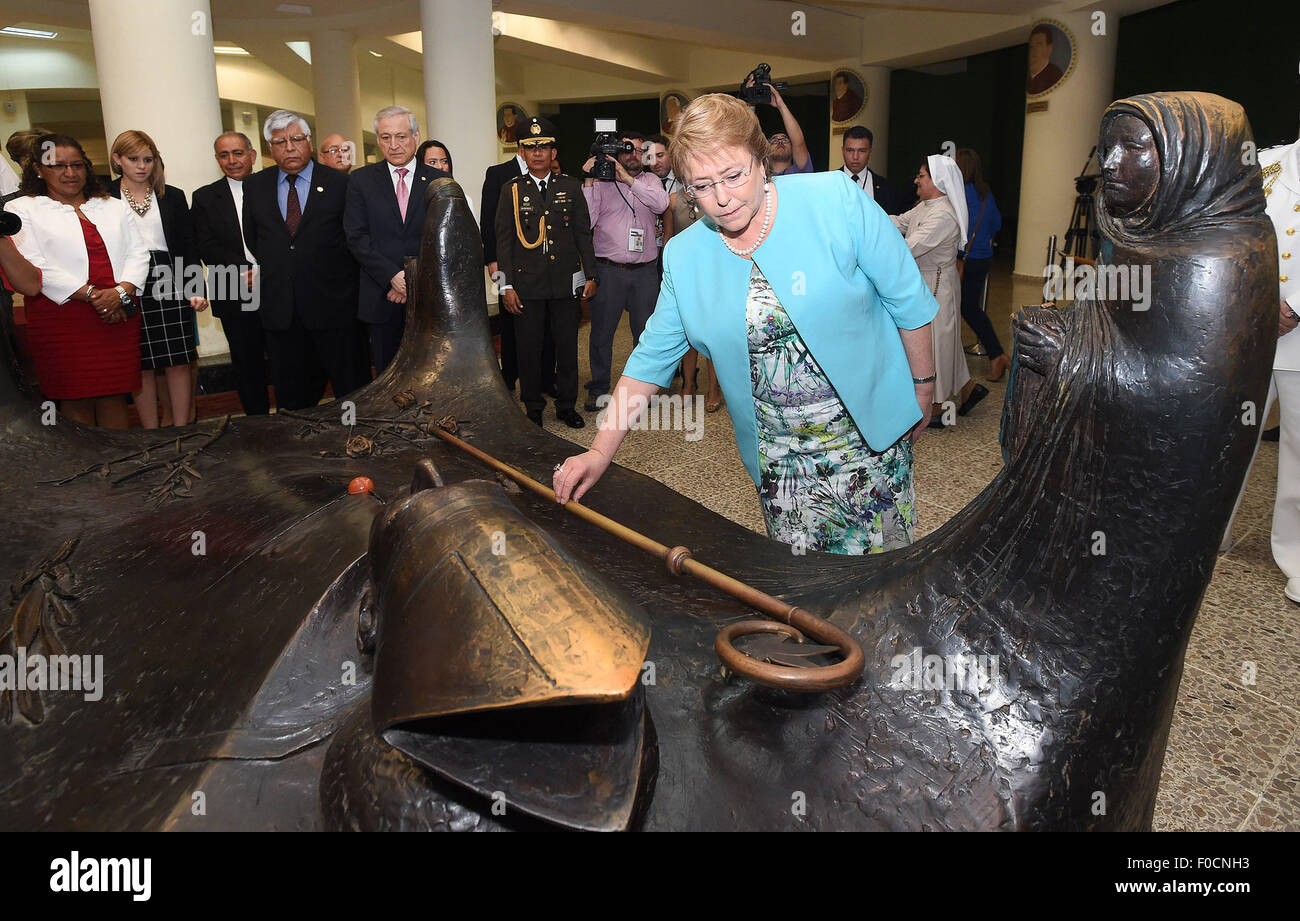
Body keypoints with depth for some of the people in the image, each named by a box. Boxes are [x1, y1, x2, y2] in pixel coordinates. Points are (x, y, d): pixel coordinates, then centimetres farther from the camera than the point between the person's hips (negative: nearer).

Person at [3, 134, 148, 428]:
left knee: (114, 396, 4)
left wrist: (121, 291, -10)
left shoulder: (114, 206, 17)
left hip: (119, 313, 3)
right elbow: (34, 267, -6)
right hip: (61, 316, -3)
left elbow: (138, 253, 8)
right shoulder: (22, 209, 5)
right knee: (76, 399, 0)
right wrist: (91, 294, -14)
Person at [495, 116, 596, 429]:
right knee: (529, 349, 5)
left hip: (566, 283, 1)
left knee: (567, 346, 8)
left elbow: (583, 233, 9)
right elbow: (504, 240, 1)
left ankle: (567, 406, 22)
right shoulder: (511, 190, 3)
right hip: (527, 284, -1)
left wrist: (590, 275, 3)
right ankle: (533, 409, 19)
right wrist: (507, 285, -6)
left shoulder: (571, 187, 7)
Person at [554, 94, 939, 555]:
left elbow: (909, 300, -3)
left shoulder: (835, 200, -11)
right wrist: (600, 452, -3)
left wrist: (922, 388, 3)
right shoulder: (684, 257, -1)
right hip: (778, 462, 2)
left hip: (869, 435, -2)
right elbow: (651, 359, 4)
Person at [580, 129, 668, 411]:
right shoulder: (601, 182, 5)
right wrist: (589, 181, -9)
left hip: (645, 271, 2)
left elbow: (661, 204, -11)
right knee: (601, 332, 3)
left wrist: (627, 178, -12)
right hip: (608, 270, -2)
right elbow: (585, 222, -5)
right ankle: (598, 390, 16)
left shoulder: (650, 180, 11)